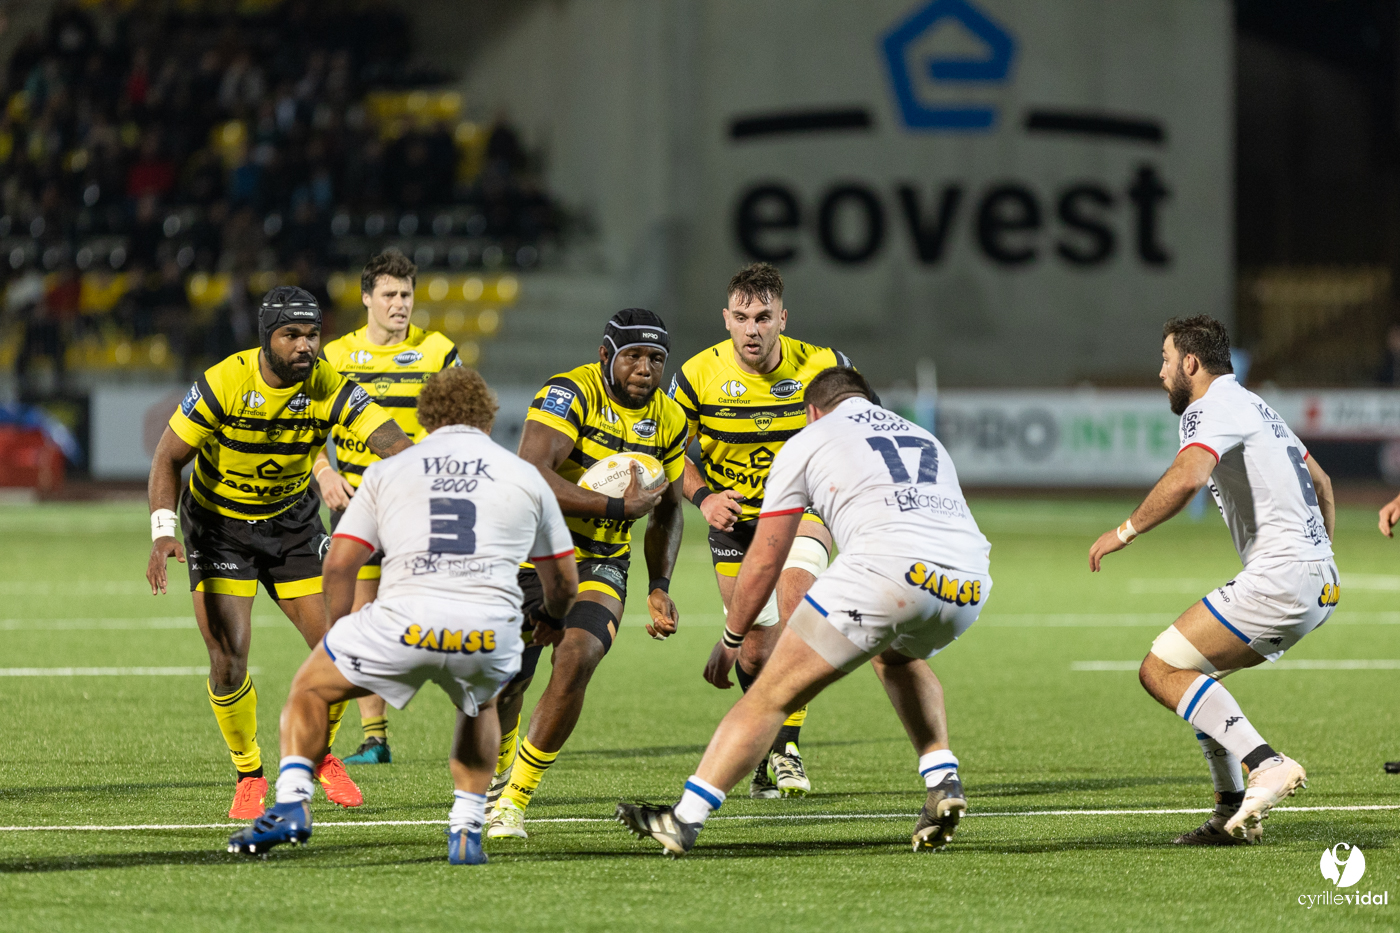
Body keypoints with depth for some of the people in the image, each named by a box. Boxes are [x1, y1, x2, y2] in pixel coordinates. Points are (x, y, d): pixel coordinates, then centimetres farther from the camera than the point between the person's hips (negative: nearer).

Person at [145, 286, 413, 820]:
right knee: (228, 661, -13)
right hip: (219, 526, -3)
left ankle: (321, 756, 24)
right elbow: (169, 457, -15)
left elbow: (391, 442, -28)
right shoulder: (223, 384, -24)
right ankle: (249, 777, 10)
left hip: (292, 520, 3)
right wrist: (163, 532, -27)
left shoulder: (330, 387, -19)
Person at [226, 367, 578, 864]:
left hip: (403, 622, -1)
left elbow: (339, 565, 13)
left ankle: (291, 804, 5)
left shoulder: (386, 472, 18)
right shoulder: (526, 477, 19)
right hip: (489, 634, 1)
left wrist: (339, 633, 31)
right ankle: (467, 830, 22)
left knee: (309, 690, 24)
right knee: (480, 706, 36)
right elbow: (564, 584, 27)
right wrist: (551, 623, 50)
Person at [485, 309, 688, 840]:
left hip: (599, 565, 3)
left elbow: (667, 512, 20)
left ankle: (514, 800, -10)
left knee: (576, 661, -22)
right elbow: (531, 478, -32)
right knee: (504, 680, 2)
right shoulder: (570, 394, -18)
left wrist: (659, 587, 9)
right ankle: (497, 773, 37)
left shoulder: (668, 421, 3)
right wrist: (619, 507, -30)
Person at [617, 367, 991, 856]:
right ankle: (942, 780, 22)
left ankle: (686, 817, 2)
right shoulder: (924, 438, 35)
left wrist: (732, 638, 34)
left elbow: (763, 562, 21)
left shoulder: (807, 441, 21)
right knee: (897, 654, 37)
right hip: (969, 584, 5)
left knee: (773, 693, 4)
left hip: (888, 564, -5)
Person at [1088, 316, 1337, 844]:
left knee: (1161, 671, -9)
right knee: (1194, 671, 19)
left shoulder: (1211, 408, -8)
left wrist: (1126, 530, -17)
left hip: (1280, 577, -10)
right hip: (1322, 584, 10)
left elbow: (1187, 477, -28)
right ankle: (1233, 813, 13)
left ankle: (1266, 763, -24)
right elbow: (1320, 483, 33)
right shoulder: (1252, 405, 23)